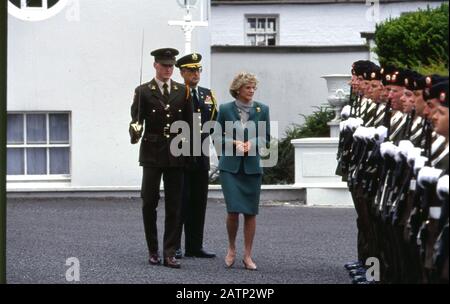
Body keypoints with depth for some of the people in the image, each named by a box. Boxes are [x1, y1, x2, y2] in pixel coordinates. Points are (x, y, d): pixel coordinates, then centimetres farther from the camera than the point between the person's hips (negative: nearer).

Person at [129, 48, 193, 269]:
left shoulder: (183, 91, 8)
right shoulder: (143, 92, 1)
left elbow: (189, 123, 11)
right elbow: (136, 120, -3)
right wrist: (135, 133, -25)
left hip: (176, 155, 2)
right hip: (152, 154, -2)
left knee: (174, 206, 0)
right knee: (149, 203, 2)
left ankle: (169, 254, 3)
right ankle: (153, 251, 14)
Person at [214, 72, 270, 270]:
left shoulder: (262, 109, 3)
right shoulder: (225, 109, 1)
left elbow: (266, 138, 6)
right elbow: (217, 137, 4)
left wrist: (252, 143, -13)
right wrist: (234, 142, -13)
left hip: (252, 166, 2)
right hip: (230, 166, -2)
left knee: (250, 212, 1)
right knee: (233, 209, -11)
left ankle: (247, 255, 11)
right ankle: (231, 248, 12)